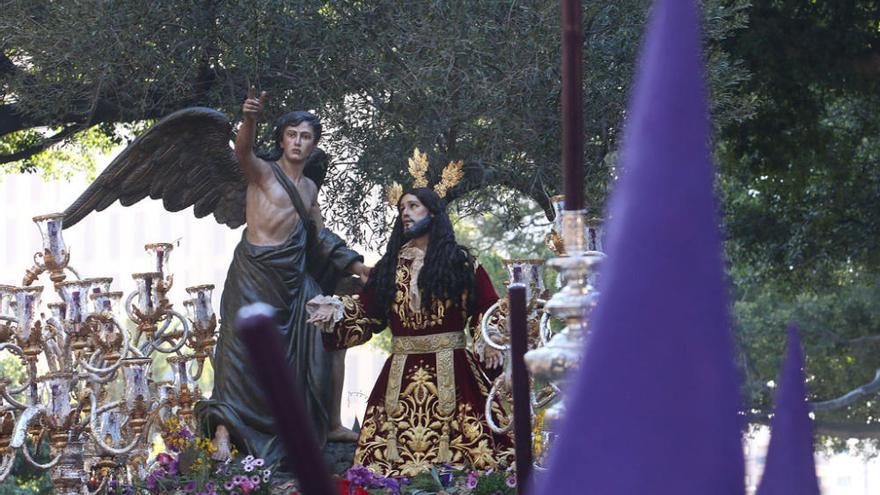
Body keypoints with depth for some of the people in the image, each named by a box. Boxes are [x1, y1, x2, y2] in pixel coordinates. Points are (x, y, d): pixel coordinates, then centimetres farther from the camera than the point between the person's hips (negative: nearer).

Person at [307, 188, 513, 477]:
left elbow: (488, 306, 7)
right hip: (401, 372, 3)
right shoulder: (390, 266, 15)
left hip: (450, 369, -3)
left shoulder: (459, 261, 7)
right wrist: (336, 311, -3)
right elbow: (366, 310, 13)